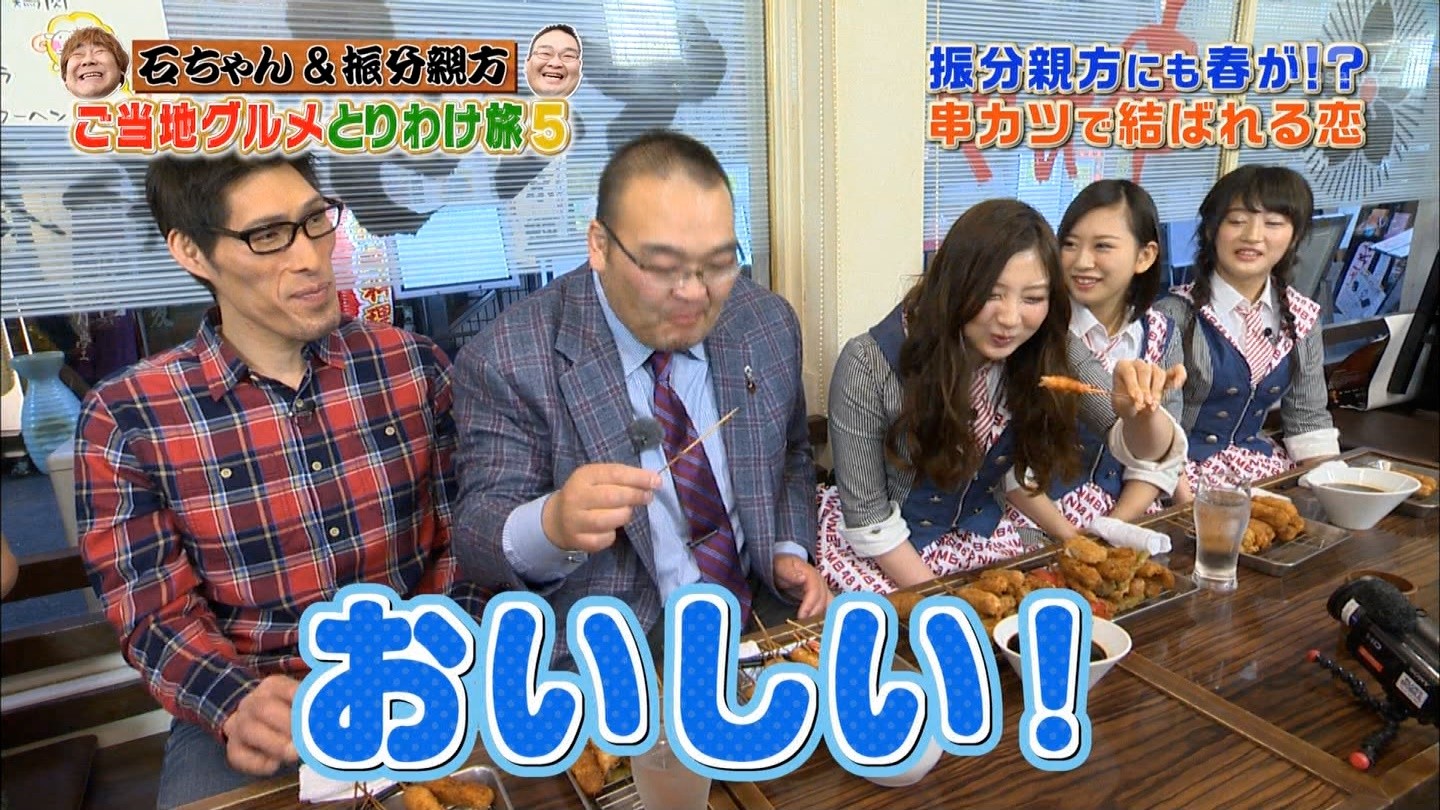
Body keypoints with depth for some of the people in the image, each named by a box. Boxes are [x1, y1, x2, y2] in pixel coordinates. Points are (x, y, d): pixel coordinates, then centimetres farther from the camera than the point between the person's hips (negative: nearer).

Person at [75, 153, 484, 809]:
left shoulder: (412, 365, -2)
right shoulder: (124, 418, -6)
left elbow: (459, 538, 2)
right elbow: (157, 615, -4)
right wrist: (238, 706, -22)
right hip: (246, 708, 0)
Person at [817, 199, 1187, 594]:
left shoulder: (1047, 352, -12)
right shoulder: (871, 364, -25)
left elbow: (1147, 450, -10)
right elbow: (868, 518, -17)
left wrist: (1140, 410, -31)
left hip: (985, 543, 4)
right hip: (885, 556, -3)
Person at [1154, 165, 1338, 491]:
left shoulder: (1303, 317, 4)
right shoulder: (1175, 314, -13)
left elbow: (1309, 420, 10)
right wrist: (1186, 500, -25)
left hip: (1267, 469, 6)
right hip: (1188, 472, -5)